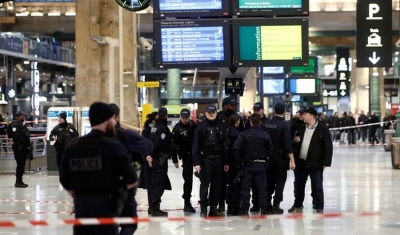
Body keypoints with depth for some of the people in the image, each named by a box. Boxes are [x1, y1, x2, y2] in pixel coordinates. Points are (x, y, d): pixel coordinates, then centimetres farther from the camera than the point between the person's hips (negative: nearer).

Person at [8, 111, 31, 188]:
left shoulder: (22, 124, 18)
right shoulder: (15, 125, -12)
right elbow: (17, 136, -23)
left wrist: (28, 145, 8)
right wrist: (26, 144, -18)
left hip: (23, 147, 9)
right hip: (19, 147, -9)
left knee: (22, 164, 11)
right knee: (20, 164, -9)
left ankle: (19, 181, 17)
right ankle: (18, 182, -5)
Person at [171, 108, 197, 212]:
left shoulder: (193, 125, 1)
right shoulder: (177, 128, -9)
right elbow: (174, 145, -9)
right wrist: (175, 160, -11)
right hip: (186, 156, -3)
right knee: (188, 178, -3)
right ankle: (187, 203, 3)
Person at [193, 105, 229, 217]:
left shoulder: (221, 127, 10)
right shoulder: (201, 127, -2)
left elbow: (224, 145, 11)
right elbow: (196, 146, -6)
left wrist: (225, 162, 8)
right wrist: (196, 162, -13)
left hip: (218, 160, 4)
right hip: (205, 160, -4)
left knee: (217, 185, 6)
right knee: (204, 185, -1)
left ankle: (213, 208, 14)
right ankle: (203, 208, 4)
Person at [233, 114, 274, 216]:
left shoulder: (245, 134, -7)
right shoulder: (265, 135, -5)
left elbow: (236, 147, -14)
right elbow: (270, 149, -4)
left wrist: (239, 161, -4)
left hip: (248, 164, -1)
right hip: (261, 164, 1)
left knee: (246, 187, 5)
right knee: (262, 187, 7)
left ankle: (244, 208, 1)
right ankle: (264, 209, 6)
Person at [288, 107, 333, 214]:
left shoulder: (323, 129, -8)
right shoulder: (302, 128, 11)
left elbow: (328, 146, -10)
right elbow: (296, 143, 22)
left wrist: (326, 162, -15)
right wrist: (295, 140, -3)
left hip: (315, 163, -6)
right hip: (301, 162, 6)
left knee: (317, 186, 1)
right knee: (299, 185, 14)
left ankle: (319, 207, 11)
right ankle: (298, 205, 28)